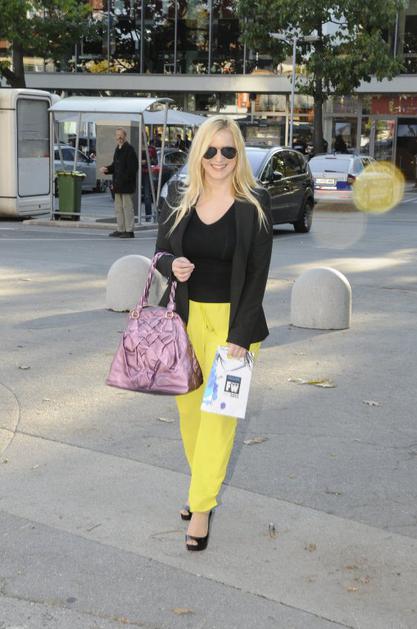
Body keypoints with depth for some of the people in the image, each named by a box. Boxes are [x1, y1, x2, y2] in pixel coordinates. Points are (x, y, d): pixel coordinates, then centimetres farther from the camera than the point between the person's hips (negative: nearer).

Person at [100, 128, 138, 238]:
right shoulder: (118, 149, 16)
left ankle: (129, 230, -1)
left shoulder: (129, 149, -12)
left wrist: (124, 179, -21)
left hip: (126, 184, -9)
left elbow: (132, 168, -17)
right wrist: (107, 169, 6)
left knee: (127, 206, -5)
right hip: (118, 185, 9)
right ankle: (120, 229, 19)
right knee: (118, 207, 12)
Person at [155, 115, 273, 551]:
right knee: (188, 408, 11)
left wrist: (239, 335, -13)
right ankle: (202, 487, 30)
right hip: (186, 317, 4)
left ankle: (202, 506, 8)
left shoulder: (255, 204, -7)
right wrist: (172, 266, -16)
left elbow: (257, 274, -8)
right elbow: (161, 251, 10)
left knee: (219, 413, -3)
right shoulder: (177, 198, 2)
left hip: (231, 321, -3)